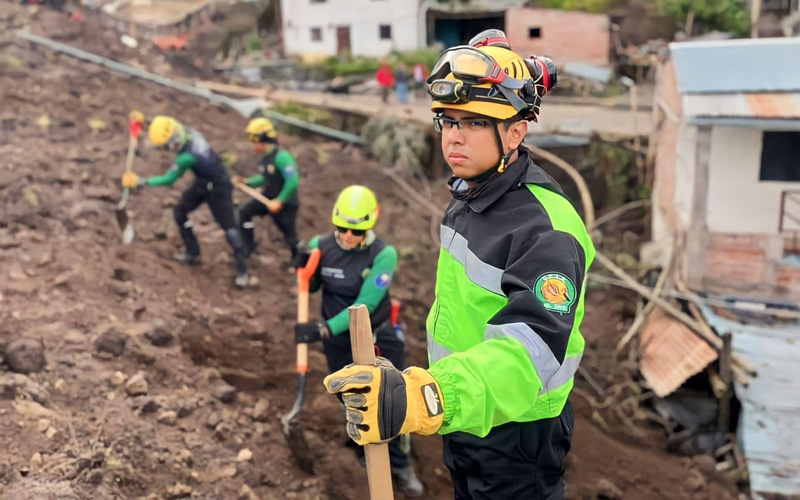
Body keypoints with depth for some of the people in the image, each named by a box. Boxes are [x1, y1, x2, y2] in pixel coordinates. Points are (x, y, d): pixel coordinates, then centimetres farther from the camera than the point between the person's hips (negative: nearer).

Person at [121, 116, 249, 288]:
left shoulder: (186, 157, -35)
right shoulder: (188, 132, -14)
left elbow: (168, 179, -22)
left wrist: (140, 182, -19)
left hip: (218, 188, -9)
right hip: (202, 183, 9)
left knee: (229, 227, -7)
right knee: (180, 211, 15)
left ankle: (242, 270, 0)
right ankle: (193, 252, 29)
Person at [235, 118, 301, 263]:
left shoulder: (281, 156, -25)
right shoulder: (265, 157, 3)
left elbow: (293, 181, -29)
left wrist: (280, 201, -25)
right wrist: (247, 182, 4)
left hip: (284, 202, -8)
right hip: (268, 196, 8)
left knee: (289, 235, 2)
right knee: (243, 211, 0)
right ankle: (248, 247, 13)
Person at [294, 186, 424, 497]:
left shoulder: (384, 255, -21)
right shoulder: (320, 246, -13)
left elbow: (364, 305, -28)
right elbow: (311, 287, 4)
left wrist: (323, 330, -35)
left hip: (380, 339, -2)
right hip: (340, 341, 2)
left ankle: (400, 465, 29)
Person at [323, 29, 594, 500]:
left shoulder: (545, 229, -29)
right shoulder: (468, 195, -1)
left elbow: (528, 350, -42)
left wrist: (422, 397, -58)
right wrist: (416, 389, 19)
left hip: (515, 434, -8)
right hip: (461, 417, 8)